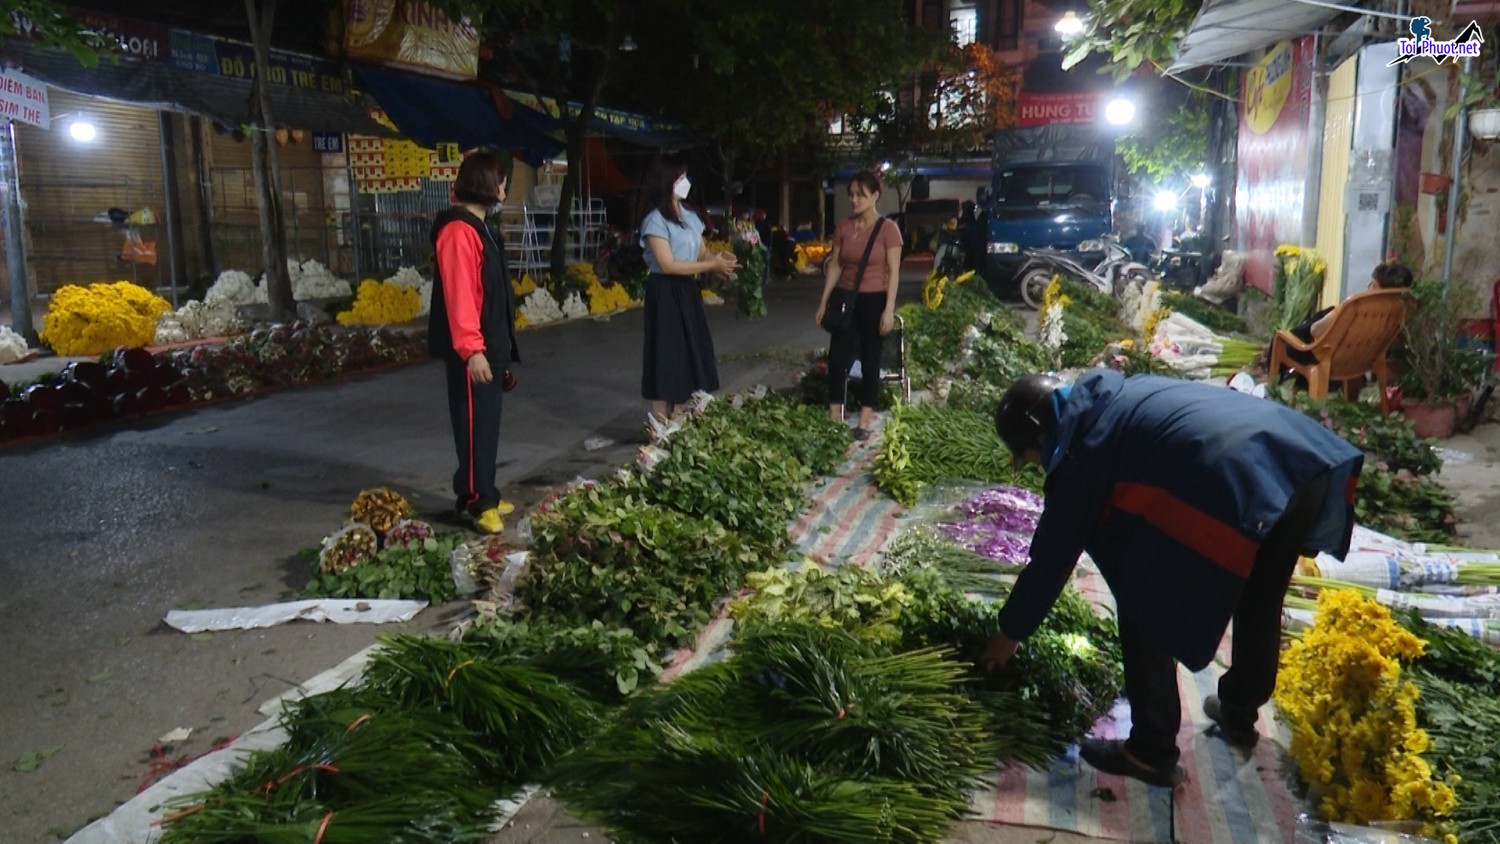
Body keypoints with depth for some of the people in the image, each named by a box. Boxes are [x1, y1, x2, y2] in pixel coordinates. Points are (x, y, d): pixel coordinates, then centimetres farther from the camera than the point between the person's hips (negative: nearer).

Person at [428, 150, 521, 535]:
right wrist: (471, 348, -27)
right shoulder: (458, 230, -16)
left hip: (489, 345, 10)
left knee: (487, 423, 14)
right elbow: (459, 294, -23)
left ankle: (484, 496, 23)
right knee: (475, 424, -4)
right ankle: (476, 501, 3)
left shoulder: (478, 228, 16)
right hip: (472, 350, -10)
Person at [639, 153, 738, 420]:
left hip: (688, 291, 8)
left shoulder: (689, 215, 12)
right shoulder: (655, 220, -14)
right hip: (666, 294, -8)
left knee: (689, 358, 11)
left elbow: (702, 252, 13)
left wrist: (720, 259, -11)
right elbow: (668, 265, -20)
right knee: (667, 360, -3)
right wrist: (712, 265, -19)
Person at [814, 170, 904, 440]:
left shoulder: (888, 229, -9)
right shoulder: (843, 226, 4)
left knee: (870, 360, 5)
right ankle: (833, 418, 11)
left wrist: (889, 310, -15)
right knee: (836, 358, 2)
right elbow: (835, 266, 8)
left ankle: (864, 421, 13)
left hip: (874, 301, -4)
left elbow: (893, 272, -9)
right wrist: (823, 302, 6)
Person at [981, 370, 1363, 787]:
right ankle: (1239, 714, 50)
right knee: (1259, 600, 29)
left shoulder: (1083, 450, 4)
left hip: (1238, 485, -9)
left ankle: (1151, 752, 17)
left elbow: (1052, 557, 10)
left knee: (1145, 611, 8)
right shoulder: (1121, 394, 25)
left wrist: (1010, 633, 22)